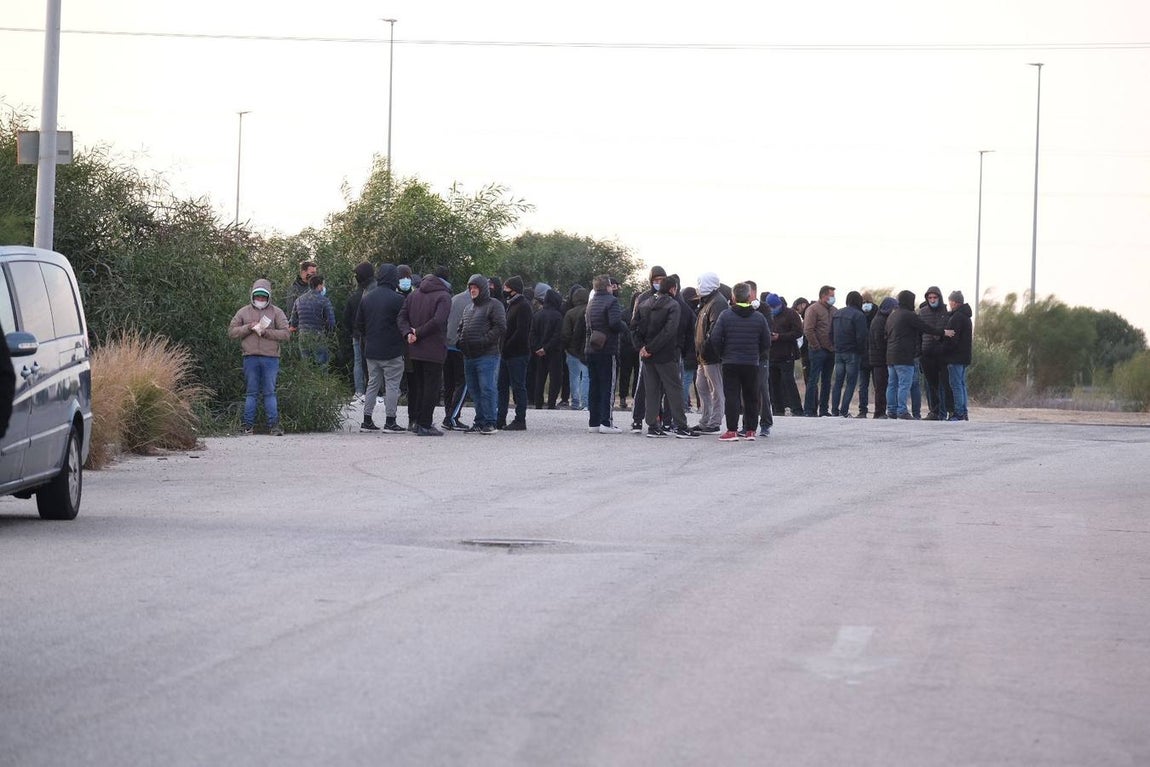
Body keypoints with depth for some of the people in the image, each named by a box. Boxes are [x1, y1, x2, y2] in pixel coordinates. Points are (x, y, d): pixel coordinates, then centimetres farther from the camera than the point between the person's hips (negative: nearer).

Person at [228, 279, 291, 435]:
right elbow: (231, 332, 7)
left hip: (270, 358, -1)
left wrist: (265, 332, -10)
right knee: (252, 392, 3)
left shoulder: (276, 312, 8)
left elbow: (286, 333, -1)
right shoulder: (244, 312, 12)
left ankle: (273, 425, 0)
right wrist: (249, 327, -7)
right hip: (250, 358, 1)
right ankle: (248, 425, 5)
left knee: (269, 392, 0)